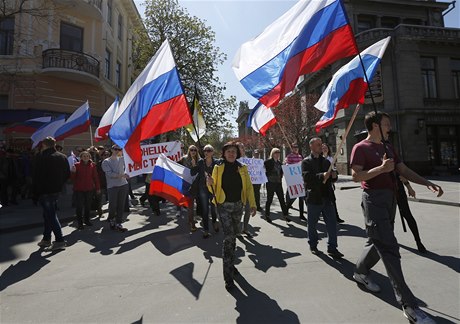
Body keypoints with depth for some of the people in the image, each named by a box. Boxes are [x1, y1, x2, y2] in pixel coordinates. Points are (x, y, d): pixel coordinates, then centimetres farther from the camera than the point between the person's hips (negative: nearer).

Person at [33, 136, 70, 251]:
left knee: (50, 215, -2)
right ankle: (46, 239, 28)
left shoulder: (41, 157, -11)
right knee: (49, 214, 18)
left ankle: (60, 240, -3)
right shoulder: (62, 157, 6)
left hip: (44, 191, -6)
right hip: (56, 190, 6)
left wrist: (35, 194, -5)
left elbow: (36, 177, -10)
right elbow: (67, 174, 8)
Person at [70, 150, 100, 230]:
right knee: (79, 206, -1)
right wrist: (73, 172, -20)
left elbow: (95, 177, 4)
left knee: (88, 205, 11)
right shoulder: (77, 165, -2)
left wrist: (98, 188, 4)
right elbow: (73, 178, 1)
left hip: (89, 189, 2)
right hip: (79, 189, -2)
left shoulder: (93, 165, 2)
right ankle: (80, 223, 11)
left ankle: (87, 220, 28)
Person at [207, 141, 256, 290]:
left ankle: (230, 264, 37)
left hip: (238, 205, 4)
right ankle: (228, 275, -2)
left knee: (233, 235, 17)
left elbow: (248, 187, 4)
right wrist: (210, 184, -21)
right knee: (228, 237, -10)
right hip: (224, 206, -3)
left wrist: (252, 204, -2)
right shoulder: (218, 168, -2)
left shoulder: (242, 168, 4)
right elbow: (214, 188, 2)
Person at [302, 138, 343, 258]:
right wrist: (322, 176, -28)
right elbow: (307, 178, -18)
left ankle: (332, 248, 16)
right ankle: (313, 246, 29)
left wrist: (334, 176, -4)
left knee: (332, 224, 4)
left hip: (327, 197, 5)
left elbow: (332, 179, 18)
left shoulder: (326, 161, 14)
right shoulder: (306, 161, -4)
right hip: (314, 198, -4)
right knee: (312, 224, 11)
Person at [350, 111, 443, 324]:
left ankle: (360, 272, 38)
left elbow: (404, 170, 14)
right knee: (389, 248, -7)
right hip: (374, 199, -9)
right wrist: (381, 168, -21)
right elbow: (355, 176, -16)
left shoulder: (388, 148, 18)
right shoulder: (360, 148, -8)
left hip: (390, 199, 9)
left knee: (379, 243, 17)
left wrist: (427, 183, 1)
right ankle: (408, 304, -1)